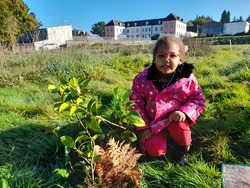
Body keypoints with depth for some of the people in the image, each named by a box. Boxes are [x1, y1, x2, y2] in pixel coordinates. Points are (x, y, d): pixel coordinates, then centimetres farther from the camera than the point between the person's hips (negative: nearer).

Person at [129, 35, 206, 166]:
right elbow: (136, 103, -6)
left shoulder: (187, 78, -16)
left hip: (175, 118, 0)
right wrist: (142, 127, -9)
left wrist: (184, 112, -27)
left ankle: (182, 151, 3)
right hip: (153, 123, 0)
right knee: (154, 150, -17)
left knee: (178, 125, -33)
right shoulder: (143, 79, -15)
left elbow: (199, 100, -6)